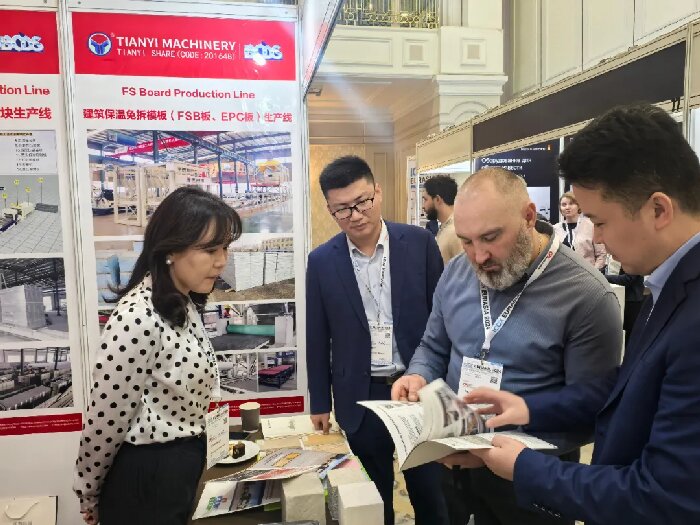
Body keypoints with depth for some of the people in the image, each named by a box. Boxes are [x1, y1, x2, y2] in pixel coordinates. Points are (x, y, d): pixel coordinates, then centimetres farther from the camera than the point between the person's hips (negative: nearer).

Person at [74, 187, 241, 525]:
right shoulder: (138, 318, -27)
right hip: (146, 478, -8)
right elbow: (105, 421, -18)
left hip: (183, 468, 8)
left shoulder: (183, 305, 1)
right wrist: (90, 497, -5)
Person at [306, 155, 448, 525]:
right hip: (360, 397, 1)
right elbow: (317, 339, 3)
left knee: (430, 493, 15)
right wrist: (320, 403, 6)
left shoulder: (419, 243, -6)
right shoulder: (321, 261, -3)